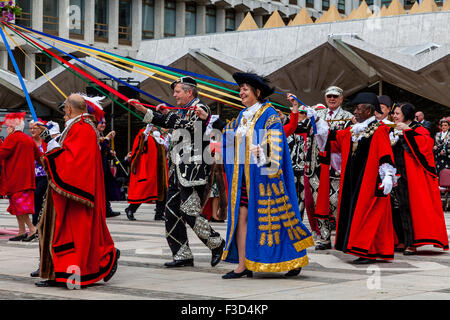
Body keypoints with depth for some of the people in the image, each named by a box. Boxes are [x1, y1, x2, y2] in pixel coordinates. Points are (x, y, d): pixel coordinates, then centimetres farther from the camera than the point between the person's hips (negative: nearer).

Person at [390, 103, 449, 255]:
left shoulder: (417, 129, -1)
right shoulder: (394, 131, 17)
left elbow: (425, 143, -21)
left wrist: (407, 130, -22)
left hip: (411, 174, -6)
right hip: (396, 173, 6)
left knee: (410, 205, -10)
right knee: (397, 206, 4)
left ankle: (412, 243, -8)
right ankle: (402, 241, 12)